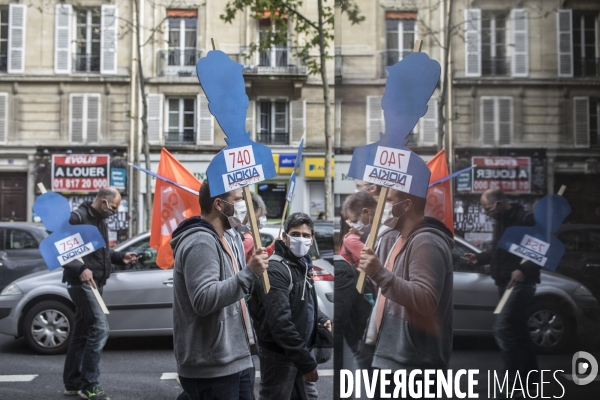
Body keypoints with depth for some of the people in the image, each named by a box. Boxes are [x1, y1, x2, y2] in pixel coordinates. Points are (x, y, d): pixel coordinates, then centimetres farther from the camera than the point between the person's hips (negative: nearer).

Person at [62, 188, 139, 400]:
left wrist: (120, 257, 13)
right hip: (82, 282, -10)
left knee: (82, 333, 13)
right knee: (100, 328, -15)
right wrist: (80, 269, -31)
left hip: (94, 283, 10)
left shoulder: (100, 220, 17)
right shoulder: (78, 217, -14)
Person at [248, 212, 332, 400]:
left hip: (296, 352, 10)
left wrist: (322, 320, 5)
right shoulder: (276, 269, -19)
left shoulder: (302, 265, 12)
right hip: (279, 354, -9)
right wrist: (306, 361, -23)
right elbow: (280, 322, -26)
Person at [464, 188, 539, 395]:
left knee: (502, 328, -17)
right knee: (518, 330, 15)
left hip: (520, 283, -10)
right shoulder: (500, 221, 14)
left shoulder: (525, 219, -16)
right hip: (505, 283, 10)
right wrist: (479, 258, 15)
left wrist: (524, 270, -32)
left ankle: (515, 380, -11)